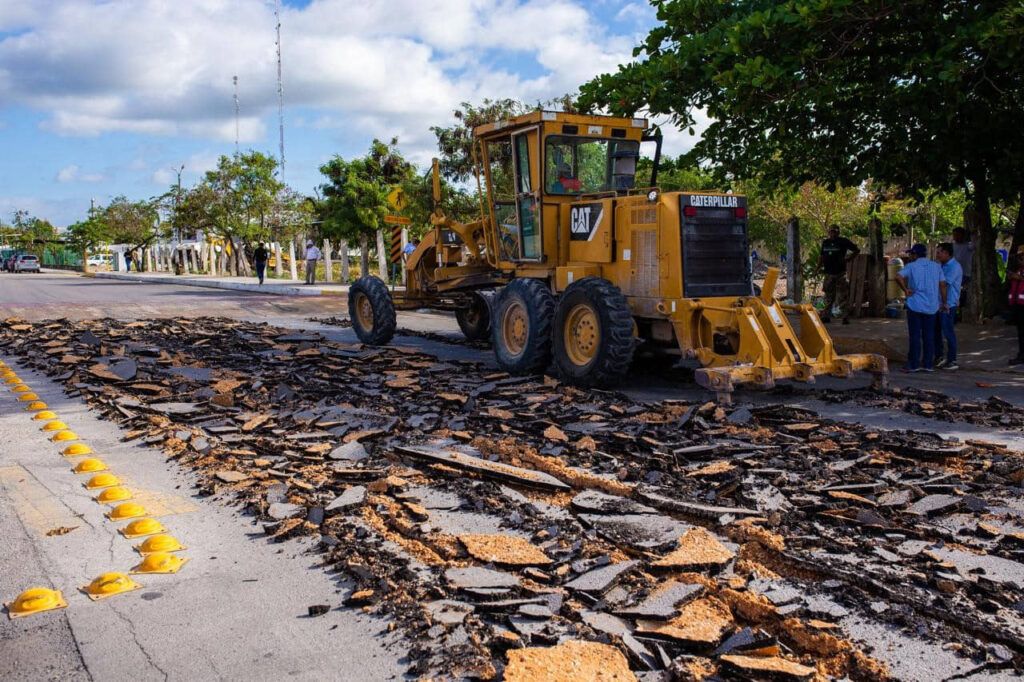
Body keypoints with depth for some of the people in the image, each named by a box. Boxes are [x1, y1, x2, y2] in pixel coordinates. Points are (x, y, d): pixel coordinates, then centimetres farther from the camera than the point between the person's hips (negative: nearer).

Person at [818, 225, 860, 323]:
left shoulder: (843, 241, -1)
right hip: (829, 273, 5)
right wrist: (820, 264, 6)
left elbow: (857, 249, 3)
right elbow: (822, 256, 21)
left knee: (843, 297, -4)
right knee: (828, 296, 8)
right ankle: (826, 316, 11)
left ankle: (845, 317, -3)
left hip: (840, 272, -4)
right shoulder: (825, 242, 13)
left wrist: (848, 259, -4)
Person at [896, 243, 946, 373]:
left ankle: (914, 364, 2)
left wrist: (905, 290, -9)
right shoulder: (937, 266, 6)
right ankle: (928, 364, 10)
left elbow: (898, 277, -20)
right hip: (931, 306, 3)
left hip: (915, 305, -3)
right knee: (929, 336, 8)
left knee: (915, 336, 1)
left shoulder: (911, 266, -3)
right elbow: (942, 285, 3)